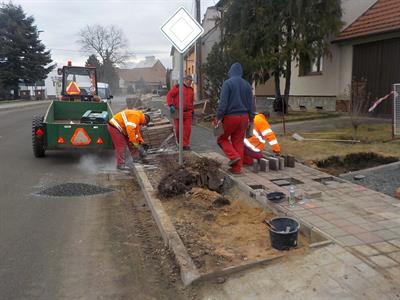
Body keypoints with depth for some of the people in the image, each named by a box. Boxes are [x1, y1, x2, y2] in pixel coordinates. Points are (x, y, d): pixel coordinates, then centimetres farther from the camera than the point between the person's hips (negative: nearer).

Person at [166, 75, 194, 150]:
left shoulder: (191, 90, 15)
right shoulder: (177, 87, -3)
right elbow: (169, 95, -7)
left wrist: (193, 111, 22)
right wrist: (171, 105, -17)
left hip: (188, 112, 4)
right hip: (178, 112, -4)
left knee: (187, 128, -3)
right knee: (178, 128, 4)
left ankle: (185, 144, 3)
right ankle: (179, 142, 25)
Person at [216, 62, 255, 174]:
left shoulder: (227, 83, -7)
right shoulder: (247, 84, 10)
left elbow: (223, 102, -14)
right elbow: (251, 103, 12)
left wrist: (219, 117, -12)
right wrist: (251, 118, 16)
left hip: (230, 116, -5)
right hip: (243, 117, 5)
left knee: (222, 138, 12)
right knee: (239, 142, 10)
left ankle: (234, 156, -7)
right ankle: (237, 167, 11)